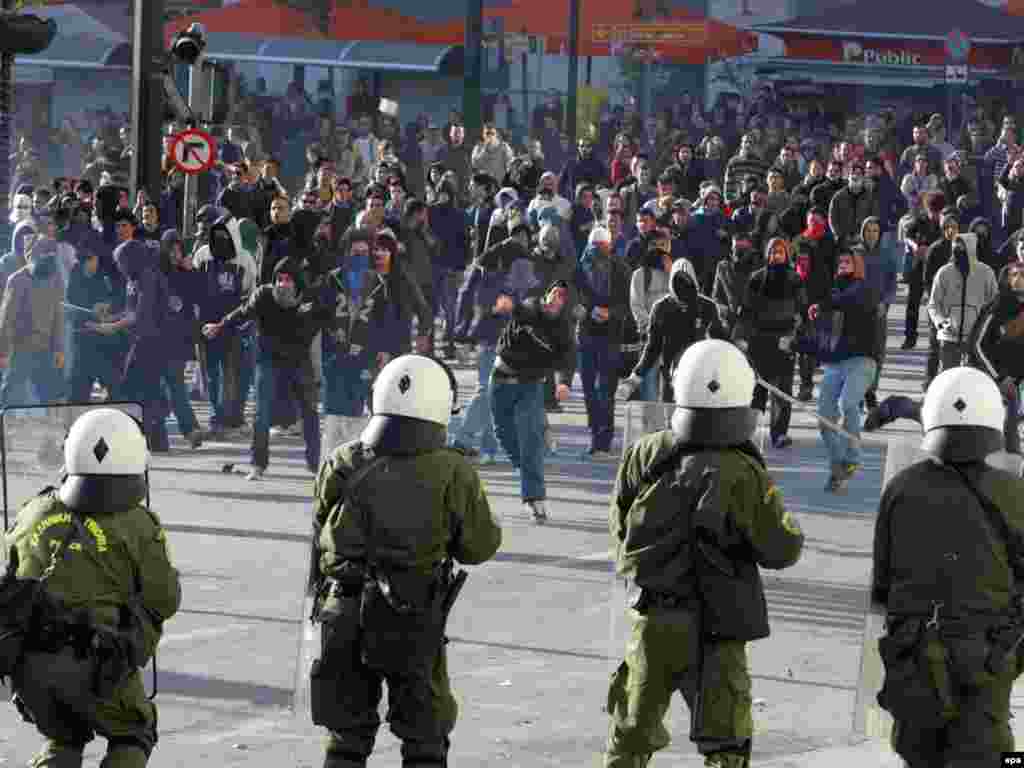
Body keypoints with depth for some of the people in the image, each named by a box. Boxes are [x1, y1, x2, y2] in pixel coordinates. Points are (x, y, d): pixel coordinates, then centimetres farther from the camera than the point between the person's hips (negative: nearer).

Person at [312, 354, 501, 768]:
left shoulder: (342, 464, -6)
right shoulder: (451, 473, -14)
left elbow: (321, 530, 7)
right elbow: (480, 546, -5)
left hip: (346, 615, 2)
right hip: (416, 624, -2)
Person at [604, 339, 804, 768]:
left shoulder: (642, 458, -8)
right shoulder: (742, 477, -20)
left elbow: (620, 528, 5)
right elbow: (782, 550, -12)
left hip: (651, 621, 4)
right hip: (713, 633, -4)